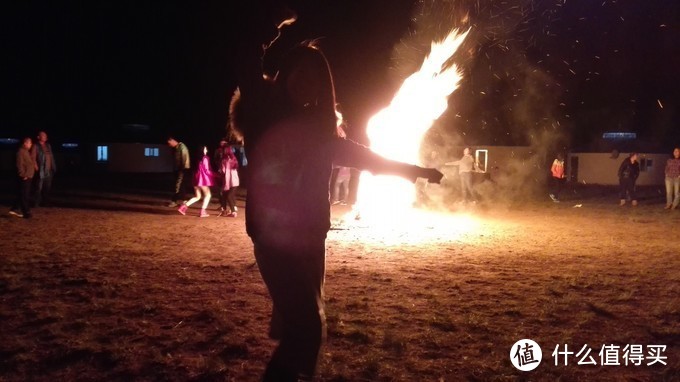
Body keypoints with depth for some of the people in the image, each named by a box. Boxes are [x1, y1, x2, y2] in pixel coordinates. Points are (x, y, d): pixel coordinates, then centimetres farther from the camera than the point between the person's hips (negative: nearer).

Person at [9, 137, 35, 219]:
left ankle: (15, 209, 20)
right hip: (24, 178, -10)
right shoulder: (21, 151, -15)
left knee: (22, 195, 14)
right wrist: (23, 175, -20)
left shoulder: (26, 151, 16)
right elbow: (20, 165, -20)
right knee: (25, 196, -4)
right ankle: (26, 212, 1)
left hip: (28, 177, 10)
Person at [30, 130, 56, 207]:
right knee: (38, 188, -6)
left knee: (48, 188, 10)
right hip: (40, 171, -6)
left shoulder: (48, 146, 16)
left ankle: (46, 202, 20)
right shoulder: (36, 146, -3)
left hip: (49, 170, 6)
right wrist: (36, 168, -13)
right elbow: (33, 158, -7)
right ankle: (36, 203, 0)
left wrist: (53, 167, 13)